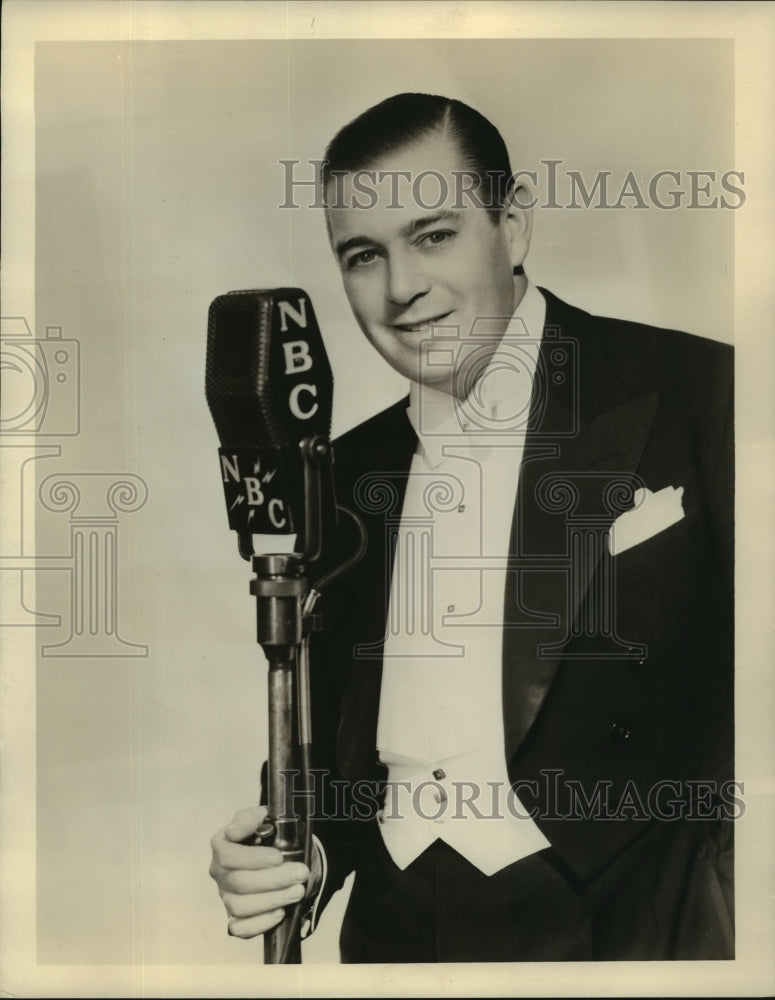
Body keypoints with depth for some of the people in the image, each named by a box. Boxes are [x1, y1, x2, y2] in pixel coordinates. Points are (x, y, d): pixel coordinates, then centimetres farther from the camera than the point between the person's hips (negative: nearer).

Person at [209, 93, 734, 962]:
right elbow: (340, 729, 12)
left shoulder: (694, 397, -12)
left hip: (630, 926, -5)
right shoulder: (347, 474, 5)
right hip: (390, 927, 5)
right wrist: (306, 853, -5)